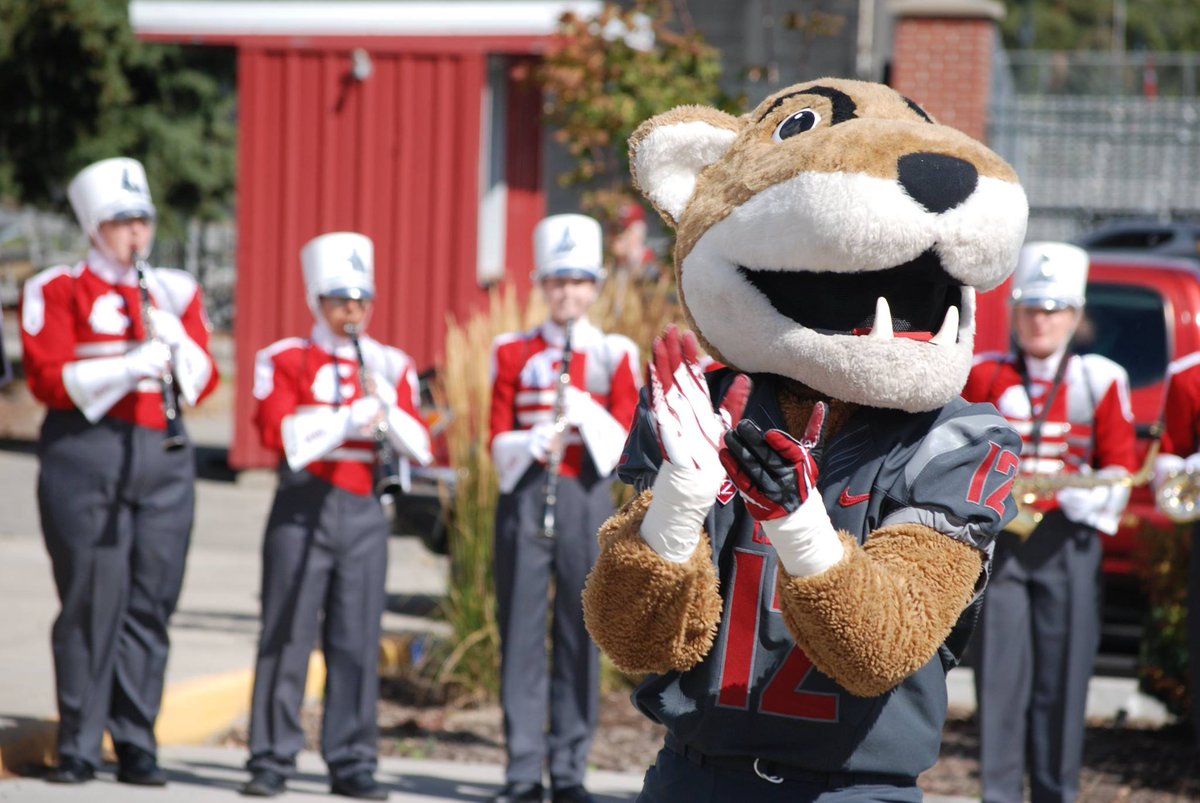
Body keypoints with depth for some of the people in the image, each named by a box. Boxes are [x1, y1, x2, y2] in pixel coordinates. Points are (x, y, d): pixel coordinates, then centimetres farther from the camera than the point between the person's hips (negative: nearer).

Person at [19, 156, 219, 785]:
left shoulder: (175, 292, 14)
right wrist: (129, 366, -17)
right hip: (85, 457, -4)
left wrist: (175, 340, -8)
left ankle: (137, 745, 7)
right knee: (91, 599, -6)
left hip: (164, 456, 4)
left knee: (151, 603, 1)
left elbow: (201, 383, 11)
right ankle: (79, 747, 0)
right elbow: (49, 379, -7)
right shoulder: (57, 291, 3)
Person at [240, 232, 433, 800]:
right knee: (287, 636, -2)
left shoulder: (391, 366, 11)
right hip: (303, 511, -3)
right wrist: (351, 417, -18)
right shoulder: (285, 360, 2)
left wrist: (387, 405, -13)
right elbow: (279, 434, -12)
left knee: (357, 643, 2)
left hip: (364, 513, 3)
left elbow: (420, 449, 4)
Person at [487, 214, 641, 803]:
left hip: (586, 497, -1)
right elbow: (499, 441, 4)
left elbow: (625, 440, -1)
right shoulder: (512, 353, 8)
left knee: (579, 636, 0)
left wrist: (585, 411, -18)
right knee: (521, 633, -1)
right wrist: (531, 444, -17)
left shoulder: (614, 355, 5)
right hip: (524, 496, 1)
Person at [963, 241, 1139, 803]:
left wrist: (1095, 498, -13)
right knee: (1000, 672, -3)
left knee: (1063, 675, 1)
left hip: (1069, 544, 0)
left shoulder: (1100, 381, 6)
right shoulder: (985, 376, 7)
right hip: (999, 540, 0)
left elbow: (1121, 465, 6)